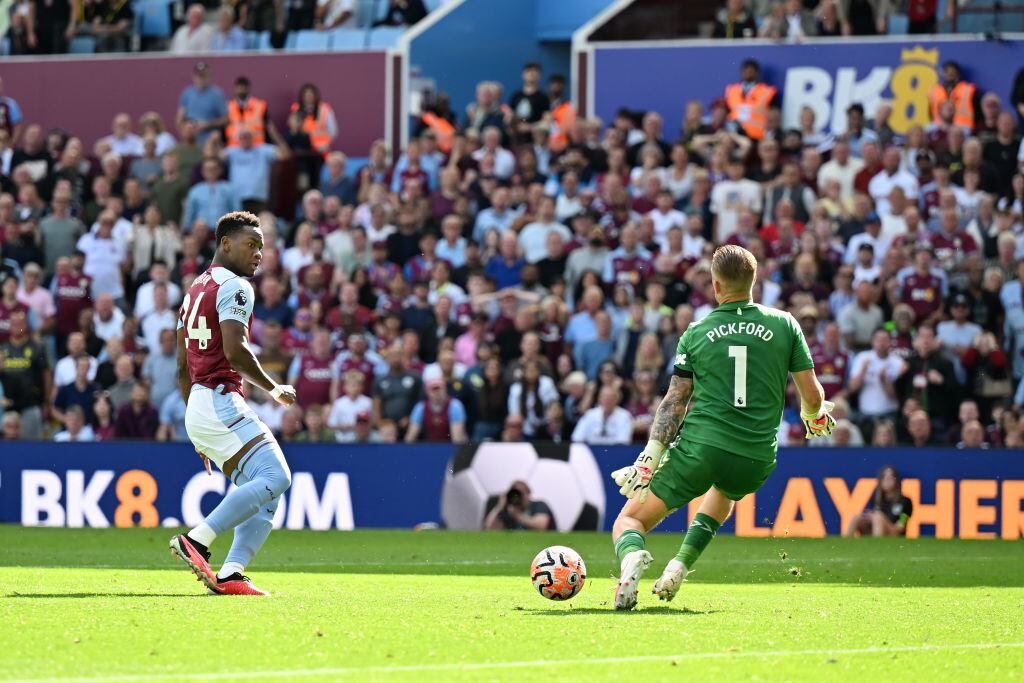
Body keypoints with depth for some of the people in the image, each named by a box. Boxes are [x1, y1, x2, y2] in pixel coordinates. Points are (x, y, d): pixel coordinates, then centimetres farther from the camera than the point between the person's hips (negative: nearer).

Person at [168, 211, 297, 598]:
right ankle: (197, 540, -24)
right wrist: (273, 389, -7)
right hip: (220, 402, -10)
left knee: (265, 496, 6)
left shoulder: (195, 290, 23)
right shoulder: (234, 287, -6)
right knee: (275, 477, -19)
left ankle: (230, 574, -10)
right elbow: (235, 350, -20)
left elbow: (182, 368, 25)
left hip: (196, 407, 10)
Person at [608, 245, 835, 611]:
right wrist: (815, 416, 28)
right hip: (756, 461, 2)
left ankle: (631, 559, -28)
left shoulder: (696, 333, 4)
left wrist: (649, 458, -1)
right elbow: (812, 395, 5)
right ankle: (681, 564, 16)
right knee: (724, 492, 39)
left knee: (629, 520, 9)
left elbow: (674, 402, 0)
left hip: (699, 447, -2)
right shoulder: (784, 325, 4)